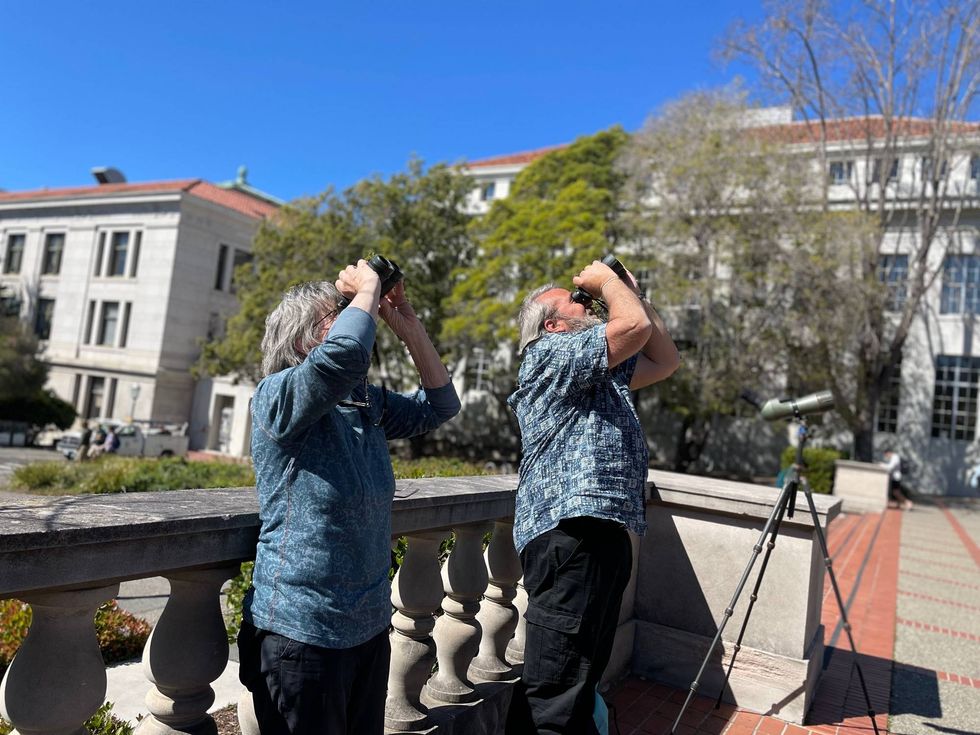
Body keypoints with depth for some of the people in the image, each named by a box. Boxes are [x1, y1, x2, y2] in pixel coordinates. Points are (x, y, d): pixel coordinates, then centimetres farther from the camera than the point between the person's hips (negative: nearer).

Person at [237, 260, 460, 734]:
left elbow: (439, 405, 9)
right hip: (301, 630, -7)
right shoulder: (276, 396, -16)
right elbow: (345, 353, -35)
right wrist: (367, 288, -17)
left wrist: (407, 324, 2)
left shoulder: (369, 404, 6)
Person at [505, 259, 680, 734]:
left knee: (582, 677, 19)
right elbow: (636, 326, -17)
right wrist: (607, 281, 2)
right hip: (570, 532, -10)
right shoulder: (551, 353, -6)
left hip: (602, 531, 10)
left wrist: (632, 292, 24)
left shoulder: (601, 371, 24)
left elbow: (666, 360, 27)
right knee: (551, 694, -7)